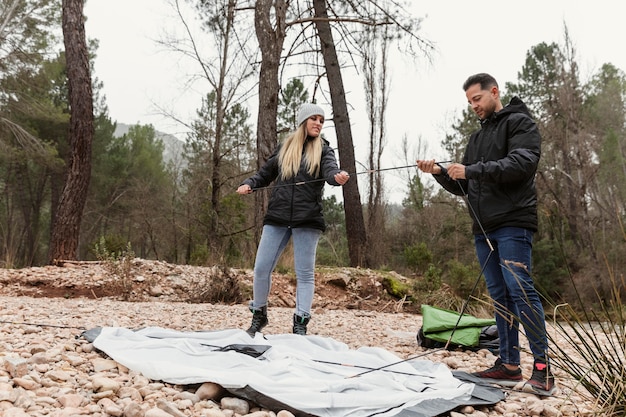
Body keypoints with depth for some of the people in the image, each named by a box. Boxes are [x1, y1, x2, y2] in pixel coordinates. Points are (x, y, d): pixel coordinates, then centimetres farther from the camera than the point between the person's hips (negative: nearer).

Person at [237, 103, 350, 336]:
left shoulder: (323, 150, 7)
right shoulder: (284, 148, 12)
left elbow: (330, 170, -14)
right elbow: (265, 174, 19)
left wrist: (338, 176, -36)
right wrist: (248, 184, 0)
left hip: (308, 219, -2)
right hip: (277, 217, 2)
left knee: (305, 273, 1)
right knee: (262, 268, 2)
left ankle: (300, 324, 8)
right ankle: (258, 315, 22)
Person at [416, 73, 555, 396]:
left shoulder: (519, 123, 2)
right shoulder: (476, 138, 23)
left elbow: (523, 163, -17)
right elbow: (463, 187, 21)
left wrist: (472, 170, -19)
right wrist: (440, 172, 3)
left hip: (513, 223, -7)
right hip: (483, 229, 7)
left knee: (520, 290, -12)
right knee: (499, 295, 7)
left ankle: (543, 367, -5)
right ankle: (509, 365, 12)